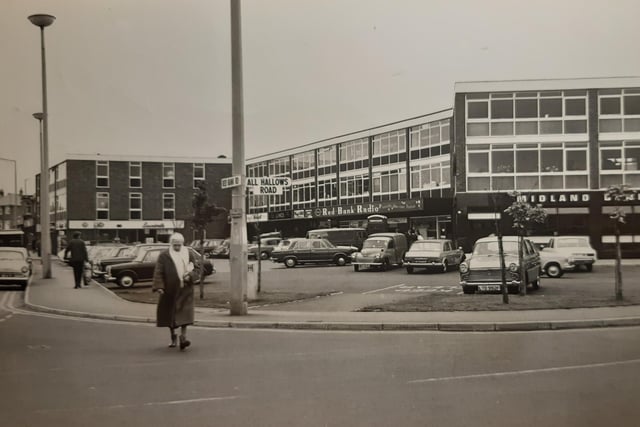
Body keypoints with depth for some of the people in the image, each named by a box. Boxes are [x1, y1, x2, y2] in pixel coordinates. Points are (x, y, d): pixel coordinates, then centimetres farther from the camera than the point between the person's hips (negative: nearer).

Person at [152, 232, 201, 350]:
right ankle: (173, 337, 27)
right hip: (169, 290, 0)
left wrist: (190, 276, -13)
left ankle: (183, 337, -12)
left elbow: (197, 268, 7)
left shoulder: (189, 254, 5)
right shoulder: (164, 255, -2)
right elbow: (158, 272, -6)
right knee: (170, 313, 9)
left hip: (185, 289, 0)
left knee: (184, 313, -11)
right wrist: (159, 286, -17)